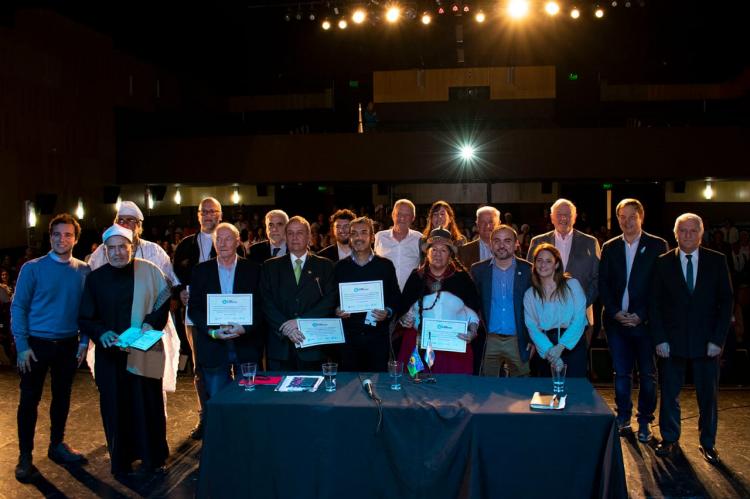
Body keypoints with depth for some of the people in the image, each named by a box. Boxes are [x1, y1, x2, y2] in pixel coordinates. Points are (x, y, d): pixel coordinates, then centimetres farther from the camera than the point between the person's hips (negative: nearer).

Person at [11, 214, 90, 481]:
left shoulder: (83, 271, 2)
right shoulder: (32, 268, -6)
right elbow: (18, 307, -6)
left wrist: (84, 341, -2)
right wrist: (22, 346, -11)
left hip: (68, 345, 3)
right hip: (36, 343, -2)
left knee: (62, 396, 13)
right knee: (29, 399, 3)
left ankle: (57, 444, 29)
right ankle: (25, 456, 14)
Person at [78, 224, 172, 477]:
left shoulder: (149, 271, -1)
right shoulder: (96, 278, 4)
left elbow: (164, 302, 3)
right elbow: (85, 318, 5)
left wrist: (150, 324, -14)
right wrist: (101, 333, -14)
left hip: (143, 351, -1)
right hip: (110, 354, 1)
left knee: (147, 405, 3)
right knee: (115, 407, 5)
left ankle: (152, 458, 19)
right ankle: (120, 460, 19)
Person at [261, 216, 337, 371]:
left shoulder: (325, 266, 8)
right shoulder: (270, 267, 11)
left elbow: (330, 300, -2)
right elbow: (266, 303, 2)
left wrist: (300, 321, -13)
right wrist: (285, 326, -14)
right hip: (280, 347, 1)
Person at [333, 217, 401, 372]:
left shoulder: (385, 265, 5)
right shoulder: (340, 267, 7)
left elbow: (395, 297, 7)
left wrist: (388, 312, -11)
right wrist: (336, 311, -9)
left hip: (378, 336, -1)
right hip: (348, 336, 1)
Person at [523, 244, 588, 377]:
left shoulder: (572, 284, 0)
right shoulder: (530, 294, 6)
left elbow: (579, 319, -8)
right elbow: (532, 327, -3)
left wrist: (560, 346, -16)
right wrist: (548, 351, -18)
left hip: (572, 344, -2)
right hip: (545, 348, 2)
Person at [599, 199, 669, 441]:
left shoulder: (658, 246, 0)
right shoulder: (610, 247, 9)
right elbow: (603, 285, 8)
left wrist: (641, 315, -11)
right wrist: (615, 312, -6)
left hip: (645, 320, -2)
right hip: (616, 320, 2)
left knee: (647, 374, 6)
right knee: (621, 373, 8)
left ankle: (645, 421, 18)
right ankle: (623, 419, 20)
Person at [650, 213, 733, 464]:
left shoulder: (717, 261, 2)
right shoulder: (663, 263, 1)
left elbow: (726, 301, 1)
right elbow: (655, 303, 1)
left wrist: (718, 339, -6)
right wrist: (659, 339, -6)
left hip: (707, 341, 0)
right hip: (673, 340, 0)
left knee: (708, 394, 8)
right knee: (669, 392, 8)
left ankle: (708, 443, 24)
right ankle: (669, 439, 24)